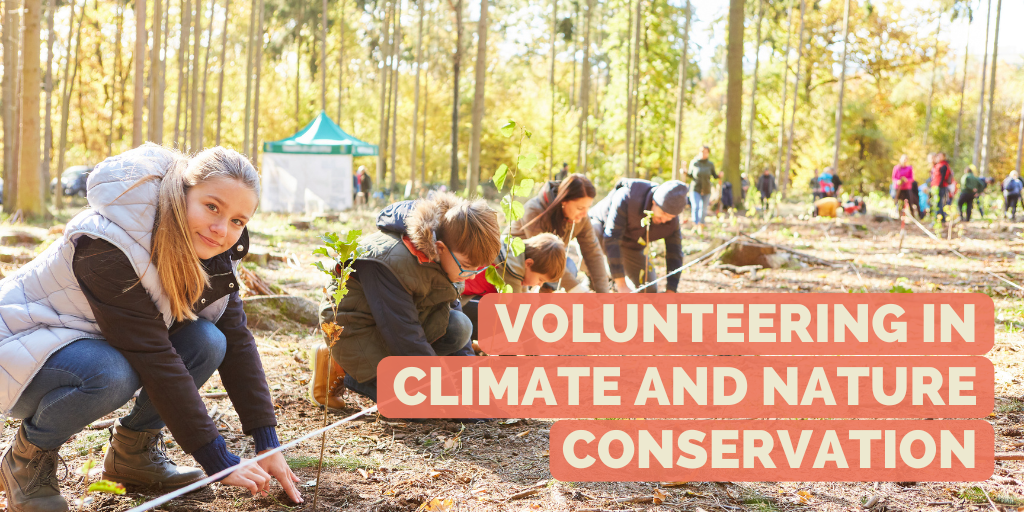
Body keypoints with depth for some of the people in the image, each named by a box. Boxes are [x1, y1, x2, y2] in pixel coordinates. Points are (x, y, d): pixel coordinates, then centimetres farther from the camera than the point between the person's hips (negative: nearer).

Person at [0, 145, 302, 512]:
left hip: (101, 346, 7)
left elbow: (237, 341, -8)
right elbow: (153, 357, -35)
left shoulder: (212, 253, -10)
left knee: (207, 342, -18)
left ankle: (132, 451, 2)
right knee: (112, 375, -38)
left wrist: (268, 444, -15)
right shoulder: (107, 244, -33)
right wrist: (219, 462, -33)